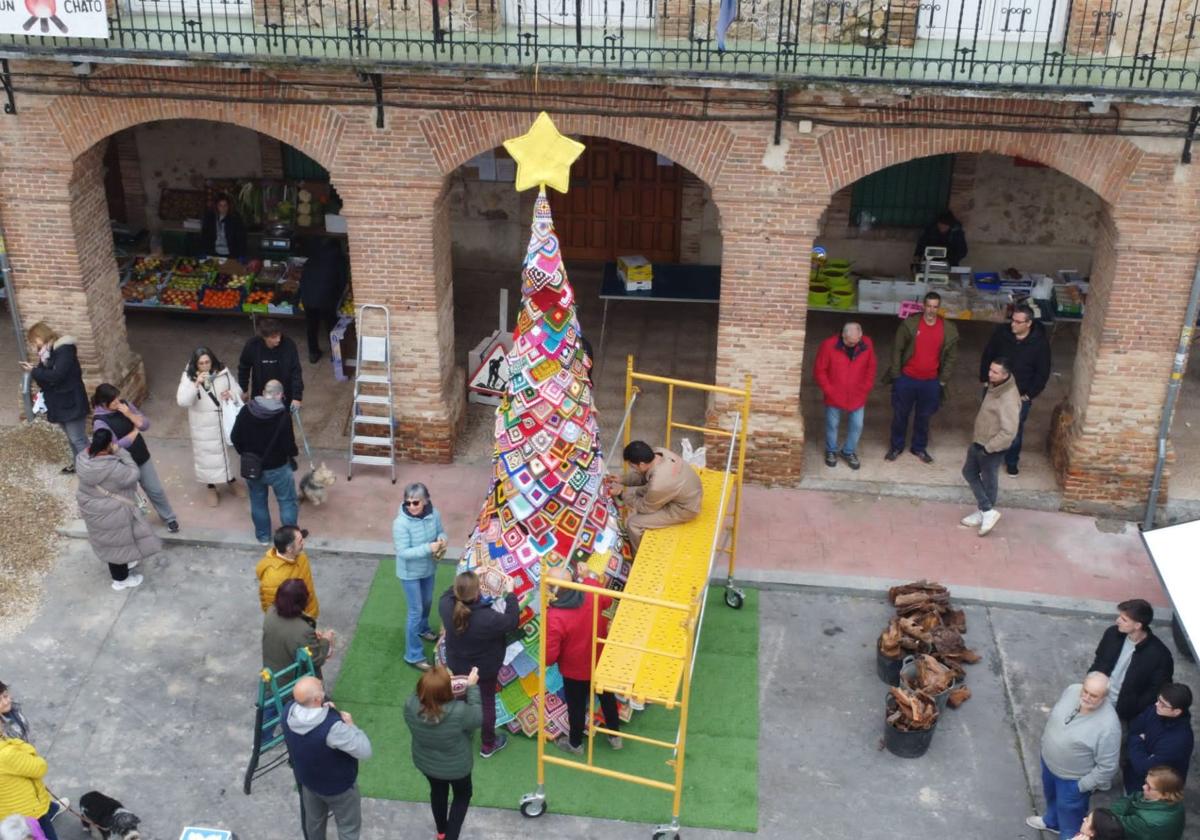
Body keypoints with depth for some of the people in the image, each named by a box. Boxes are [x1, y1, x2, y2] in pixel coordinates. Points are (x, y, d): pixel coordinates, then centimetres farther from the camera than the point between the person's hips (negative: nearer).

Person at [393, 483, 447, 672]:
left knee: (427, 602, 28)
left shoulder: (434, 514, -16)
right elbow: (403, 552, -29)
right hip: (410, 573, -6)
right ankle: (413, 655, 14)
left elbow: (441, 531, 2)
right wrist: (428, 548, -36)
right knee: (416, 611, 1)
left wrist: (442, 540, -21)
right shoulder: (401, 523, -30)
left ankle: (423, 629, 59)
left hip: (428, 568, 6)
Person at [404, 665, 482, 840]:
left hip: (425, 762, 4)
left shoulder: (410, 706, -32)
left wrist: (433, 684, -12)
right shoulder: (459, 713, -42)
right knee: (462, 795, 29)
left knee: (438, 791, 35)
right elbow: (478, 718, -20)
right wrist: (472, 687, -17)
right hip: (456, 766, -4)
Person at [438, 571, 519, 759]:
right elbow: (512, 622, -21)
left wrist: (466, 581, -2)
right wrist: (510, 593, -16)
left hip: (456, 665, 4)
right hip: (485, 669, -4)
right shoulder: (488, 618, -40)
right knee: (486, 703, 19)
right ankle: (488, 745, 38)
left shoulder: (446, 606, -27)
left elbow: (448, 594, -1)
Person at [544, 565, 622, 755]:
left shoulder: (554, 618, -38)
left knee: (576, 706, 23)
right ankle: (615, 736, 50)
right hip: (601, 662, 4)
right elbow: (607, 602, 2)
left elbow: (549, 657, -29)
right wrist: (587, 578, 8)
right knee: (607, 697, 29)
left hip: (574, 671, -4)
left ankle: (575, 743, 47)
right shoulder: (592, 592, -25)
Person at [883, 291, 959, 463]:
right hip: (906, 378, -1)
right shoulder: (909, 324, -12)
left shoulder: (949, 330, -7)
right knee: (900, 414, 12)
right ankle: (896, 447, 30)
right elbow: (897, 349, -6)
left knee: (924, 416, 15)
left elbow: (950, 357, 3)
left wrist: (943, 380, 1)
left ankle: (920, 448, 34)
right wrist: (896, 375, -6)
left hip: (931, 382, 1)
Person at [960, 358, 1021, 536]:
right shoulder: (995, 386, -3)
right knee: (969, 471, 19)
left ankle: (987, 512, 28)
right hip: (979, 441, 10)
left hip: (993, 448, -9)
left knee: (989, 481, 9)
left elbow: (1009, 432, -32)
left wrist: (988, 447, -25)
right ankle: (986, 510, 28)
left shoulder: (1008, 400, -31)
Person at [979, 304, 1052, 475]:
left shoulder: (1040, 342, -18)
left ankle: (1012, 461, 32)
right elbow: (987, 356, 1)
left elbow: (1042, 373, -10)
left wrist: (1030, 394, -10)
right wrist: (985, 379, -2)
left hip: (1021, 395, -2)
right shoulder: (1001, 332, -12)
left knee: (1015, 429, 11)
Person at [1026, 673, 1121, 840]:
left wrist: (1082, 786, -17)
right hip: (1049, 761, 7)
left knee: (1069, 815, 19)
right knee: (1051, 796, 34)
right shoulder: (1072, 690, -19)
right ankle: (1052, 821, 63)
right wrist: (1045, 741, 12)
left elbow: (1107, 767, -26)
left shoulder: (1108, 725, -37)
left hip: (1072, 779, -7)